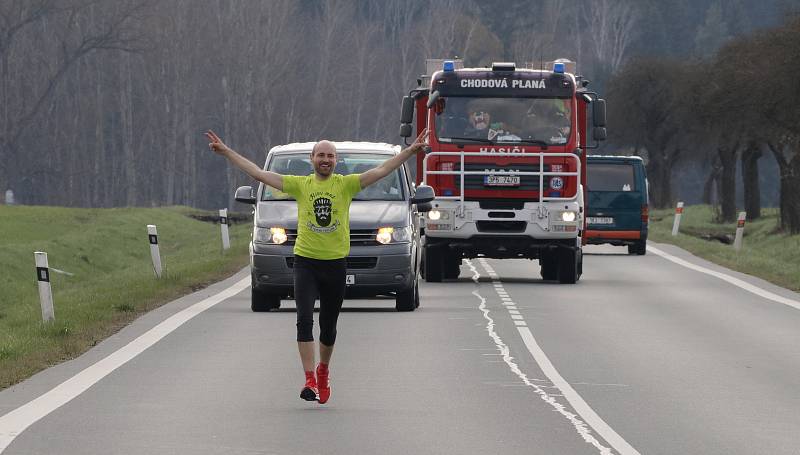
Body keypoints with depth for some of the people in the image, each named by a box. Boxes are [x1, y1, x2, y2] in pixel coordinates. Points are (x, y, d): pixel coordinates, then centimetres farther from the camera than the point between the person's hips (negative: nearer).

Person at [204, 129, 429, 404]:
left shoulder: (346, 184, 1)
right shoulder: (300, 185, 2)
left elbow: (382, 171, -4)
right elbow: (258, 173, 2)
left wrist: (411, 151, -12)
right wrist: (226, 152, -2)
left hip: (336, 264, 1)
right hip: (305, 262, -1)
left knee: (328, 326, 11)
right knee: (305, 320, -15)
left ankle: (323, 370, 37)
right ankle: (310, 380, -16)